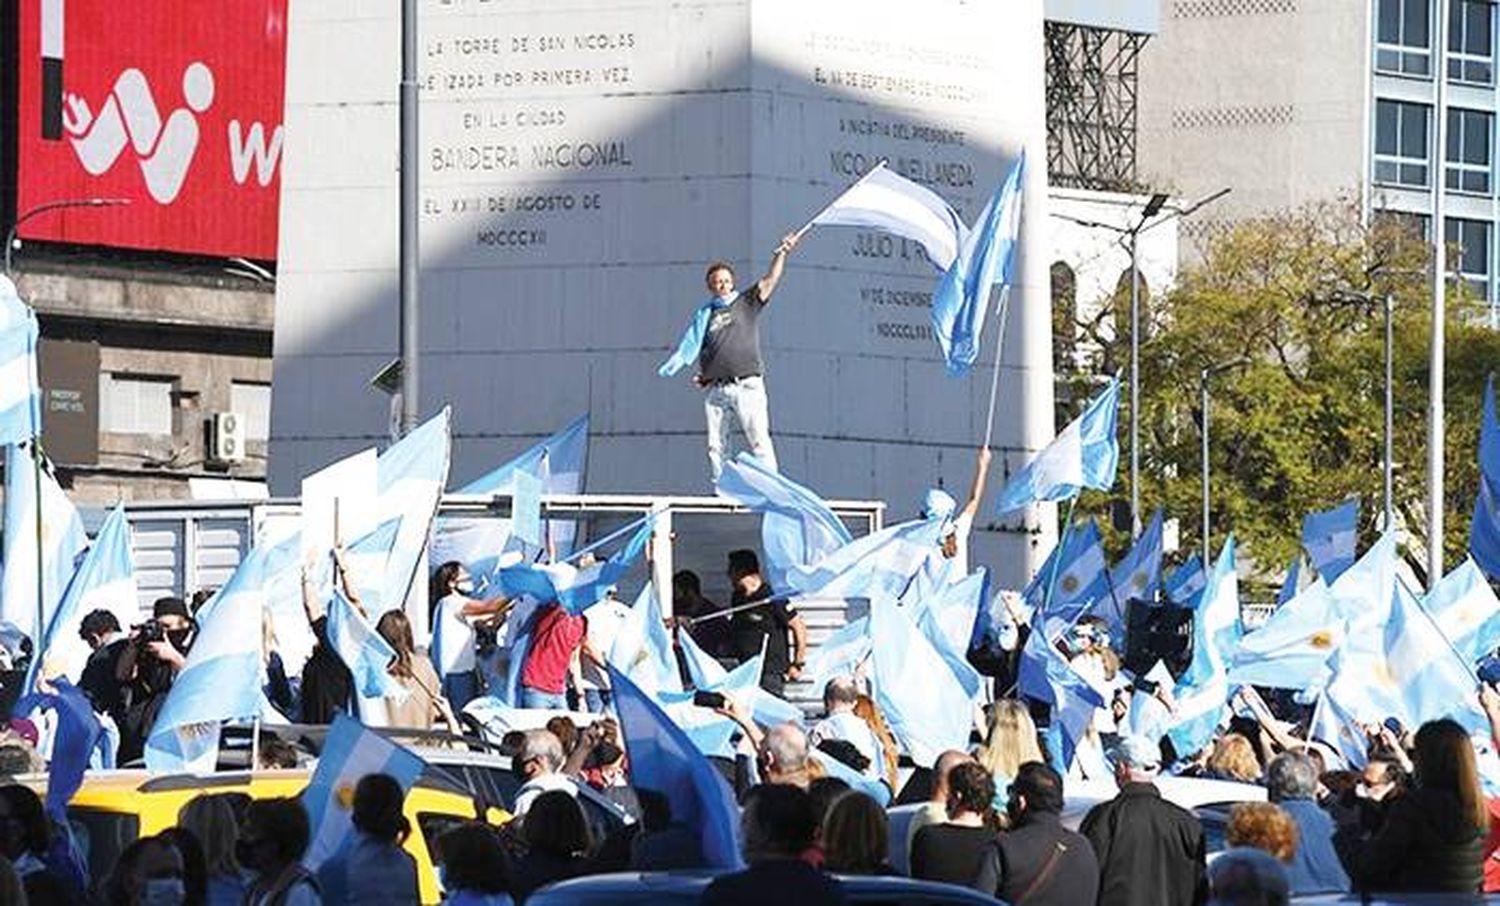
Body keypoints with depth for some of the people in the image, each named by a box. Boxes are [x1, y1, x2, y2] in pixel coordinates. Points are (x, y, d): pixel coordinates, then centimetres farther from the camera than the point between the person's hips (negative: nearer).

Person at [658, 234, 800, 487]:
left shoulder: (747, 304, 10)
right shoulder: (705, 314, 17)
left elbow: (770, 281, 0)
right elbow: (692, 345, 15)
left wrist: (781, 254, -12)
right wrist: (671, 367, 0)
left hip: (747, 386, -3)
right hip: (716, 389, 3)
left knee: (759, 442, -10)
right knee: (715, 446, 3)